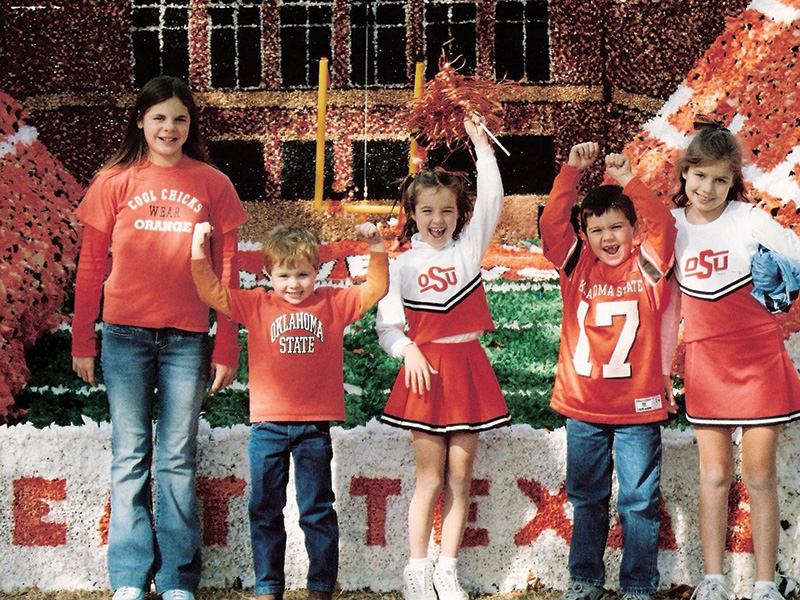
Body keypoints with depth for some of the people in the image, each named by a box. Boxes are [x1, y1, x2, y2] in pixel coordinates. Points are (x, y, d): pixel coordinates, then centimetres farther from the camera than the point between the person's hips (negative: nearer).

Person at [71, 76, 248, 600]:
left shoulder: (212, 184, 5)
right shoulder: (115, 182, 4)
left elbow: (227, 271, 6)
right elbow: (91, 267, 7)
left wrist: (227, 349, 3)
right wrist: (82, 342, 4)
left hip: (187, 337, 0)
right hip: (126, 334, 0)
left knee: (178, 459, 3)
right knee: (130, 455, 4)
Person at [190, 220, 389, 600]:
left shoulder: (333, 304, 7)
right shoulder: (256, 305, 5)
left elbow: (375, 289, 8)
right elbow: (212, 294, 1)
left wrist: (376, 249, -4)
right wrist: (199, 254, -11)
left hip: (314, 426, -1)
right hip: (267, 426, 1)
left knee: (317, 509, 5)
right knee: (264, 509, 6)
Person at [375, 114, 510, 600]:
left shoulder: (469, 248, 6)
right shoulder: (403, 265, 4)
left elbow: (492, 201, -5)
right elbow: (386, 324, 4)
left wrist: (481, 146, -9)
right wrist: (407, 350, -14)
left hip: (468, 368, 2)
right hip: (426, 369, -2)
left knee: (461, 476, 4)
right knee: (431, 478, -1)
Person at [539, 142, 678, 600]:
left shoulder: (647, 268, -2)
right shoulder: (577, 266, 3)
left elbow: (664, 226, -17)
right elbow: (552, 224, -8)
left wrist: (629, 181, -20)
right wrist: (573, 172, -13)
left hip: (637, 407, -2)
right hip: (583, 407, 2)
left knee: (639, 501, 4)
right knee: (586, 498, 14)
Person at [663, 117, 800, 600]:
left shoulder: (750, 220, -11)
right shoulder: (671, 226, 0)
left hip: (759, 360, -2)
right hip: (705, 363, 3)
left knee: (761, 475, 2)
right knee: (715, 474, 6)